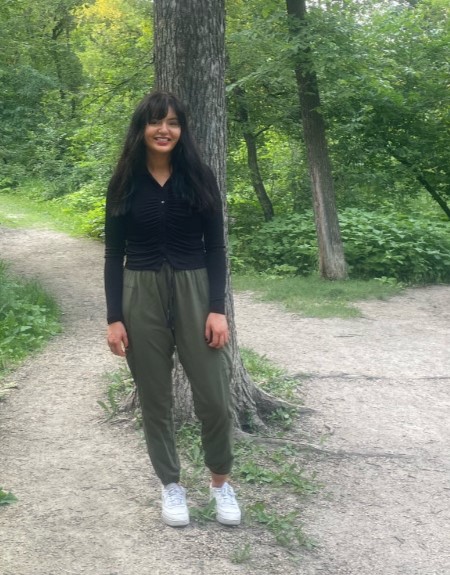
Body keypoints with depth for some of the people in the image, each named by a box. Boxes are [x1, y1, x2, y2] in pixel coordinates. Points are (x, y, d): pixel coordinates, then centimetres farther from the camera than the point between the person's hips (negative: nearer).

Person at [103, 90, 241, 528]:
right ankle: (171, 485, 26)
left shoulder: (199, 178, 1)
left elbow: (215, 247, 0)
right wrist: (114, 317, -4)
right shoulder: (124, 183, 2)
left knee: (214, 397, 0)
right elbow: (114, 254, 3)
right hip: (140, 296, 1)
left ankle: (220, 483, 23)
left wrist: (217, 308, -9)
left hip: (194, 290, 0)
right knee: (154, 398, 8)